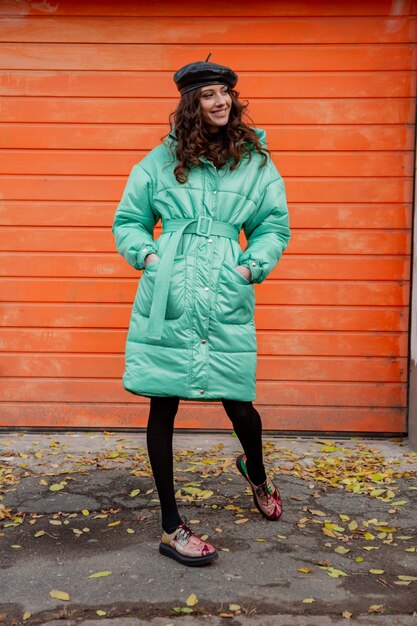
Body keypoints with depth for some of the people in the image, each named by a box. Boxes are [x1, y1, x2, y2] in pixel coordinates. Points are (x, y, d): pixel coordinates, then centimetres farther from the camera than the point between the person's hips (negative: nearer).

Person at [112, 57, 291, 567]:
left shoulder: (256, 161, 9)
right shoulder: (162, 160, 7)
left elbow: (275, 226, 14)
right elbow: (128, 220, 14)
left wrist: (253, 266, -1)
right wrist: (147, 255, -3)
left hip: (227, 298, 0)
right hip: (165, 296, 0)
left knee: (239, 403, 3)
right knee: (163, 406, 3)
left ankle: (255, 469, 43)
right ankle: (171, 527, 19)